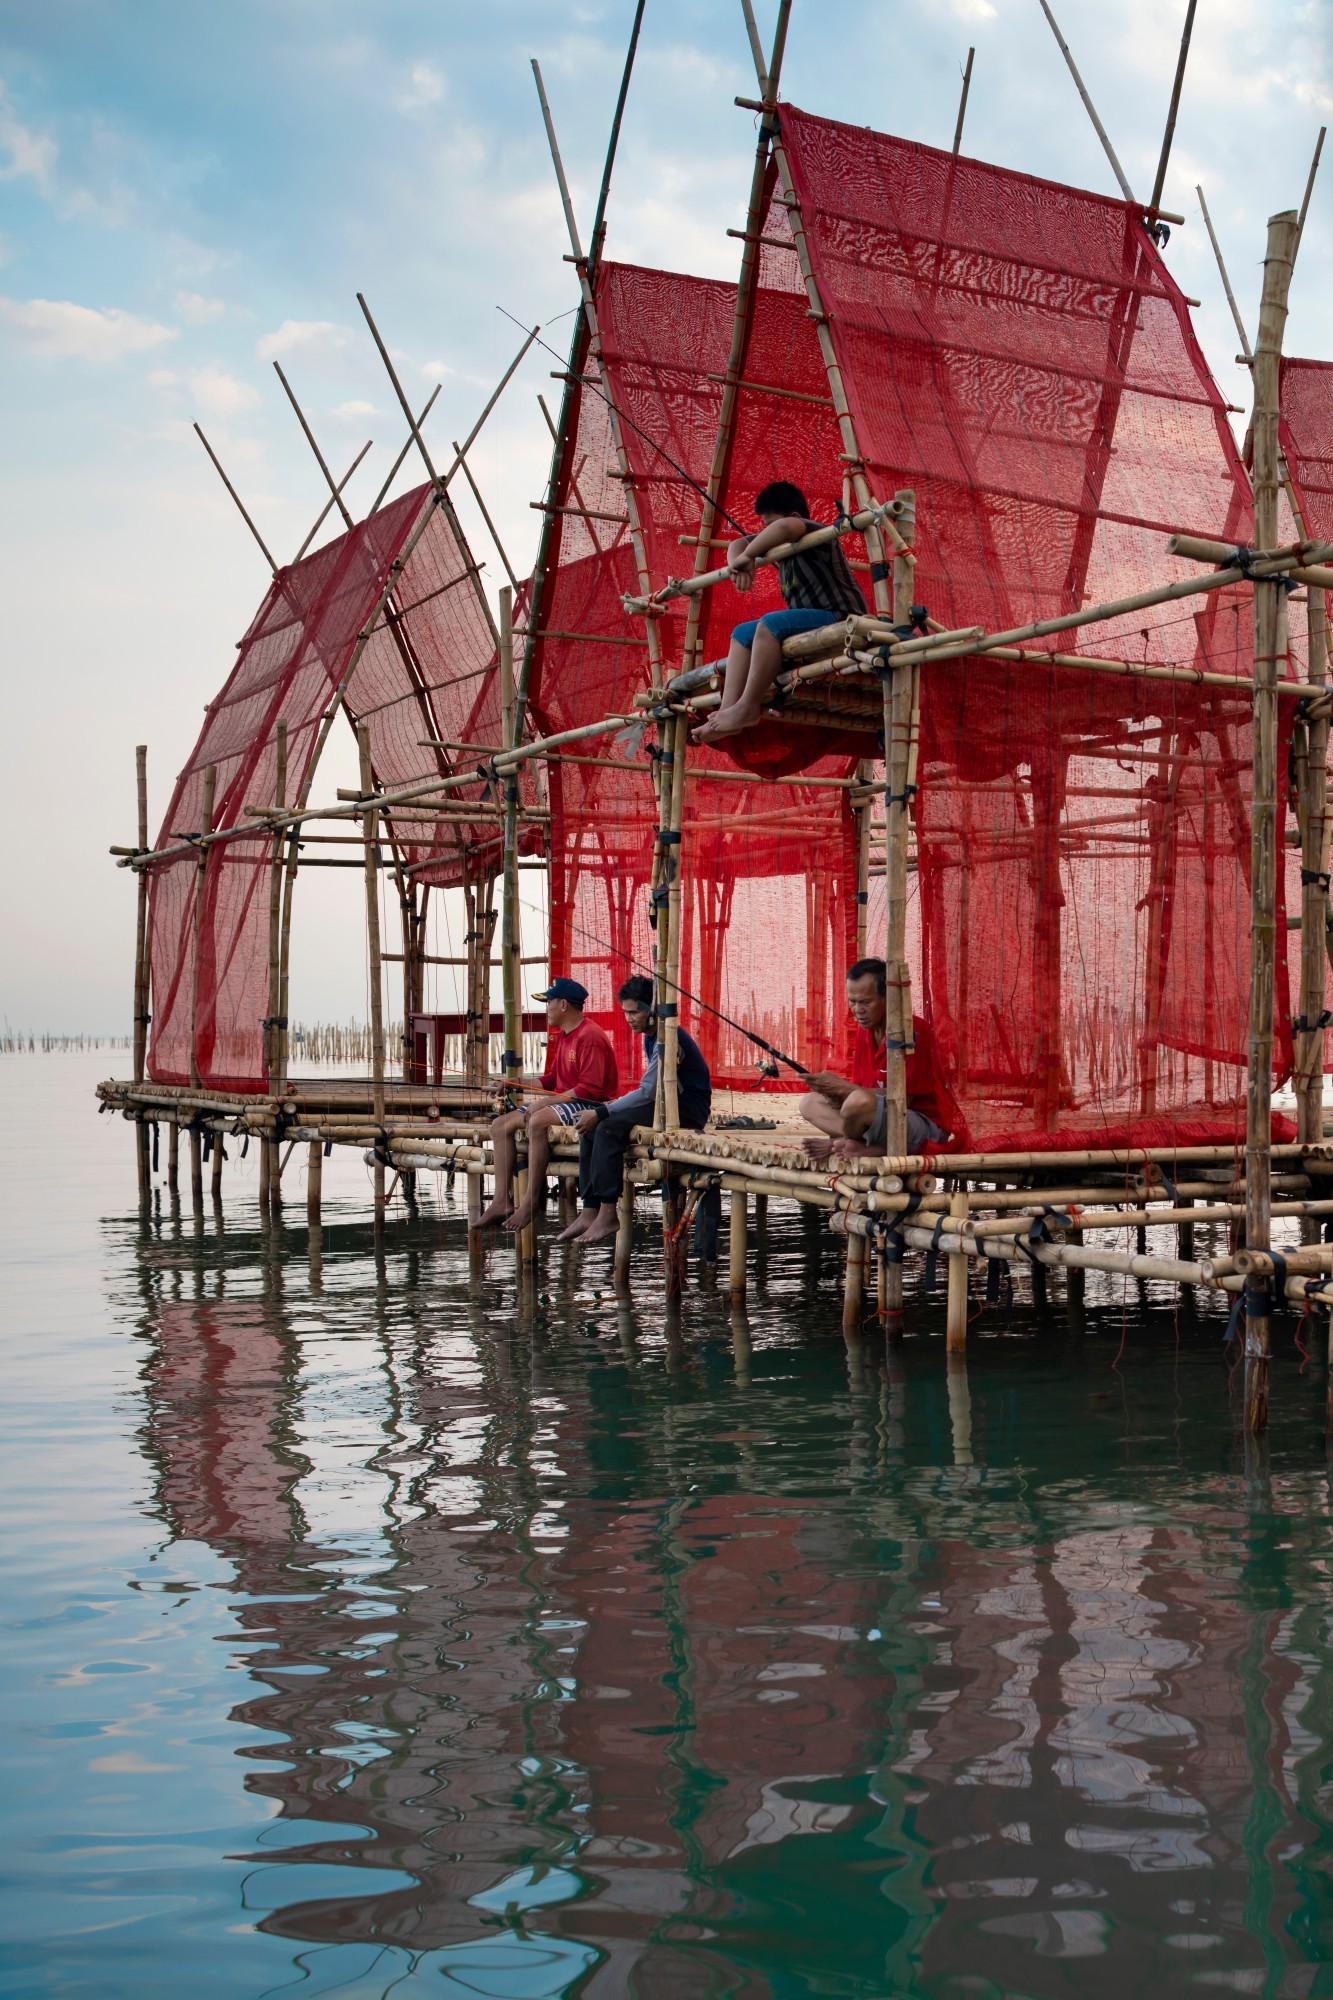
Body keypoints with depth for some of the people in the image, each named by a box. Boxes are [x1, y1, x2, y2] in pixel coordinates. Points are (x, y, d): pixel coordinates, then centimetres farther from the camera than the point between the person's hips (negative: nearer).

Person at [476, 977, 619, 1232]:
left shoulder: (590, 1036, -16)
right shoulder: (561, 1036, 16)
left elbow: (590, 1088, -22)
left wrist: (549, 1101, -21)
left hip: (590, 1105, -11)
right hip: (562, 1101, 11)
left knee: (538, 1121, -37)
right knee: (501, 1125, 0)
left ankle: (531, 1202, -32)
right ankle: (501, 1201, -7)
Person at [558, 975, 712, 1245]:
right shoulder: (650, 1037, 15)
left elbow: (648, 1092, -22)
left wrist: (601, 1112, -18)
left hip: (688, 1110, -10)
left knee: (609, 1128, -25)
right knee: (592, 1127, -4)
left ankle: (607, 1215, -23)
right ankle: (590, 1213, -10)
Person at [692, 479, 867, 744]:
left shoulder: (814, 532, -12)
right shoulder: (785, 543, 15)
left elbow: (785, 526, -35)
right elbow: (737, 545, 17)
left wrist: (748, 556, -25)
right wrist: (739, 564, -7)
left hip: (839, 618, -11)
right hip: (810, 623, 11)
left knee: (770, 624, -30)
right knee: (742, 634, 8)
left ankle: (747, 709, -28)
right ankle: (727, 709, -10)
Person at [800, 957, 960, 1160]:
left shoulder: (913, 1030, -17)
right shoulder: (864, 1031, 8)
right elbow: (860, 1091, 8)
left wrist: (843, 1086, -21)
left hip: (926, 1126, -9)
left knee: (859, 1103, -36)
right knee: (810, 1103, 1)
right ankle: (876, 1148, -16)